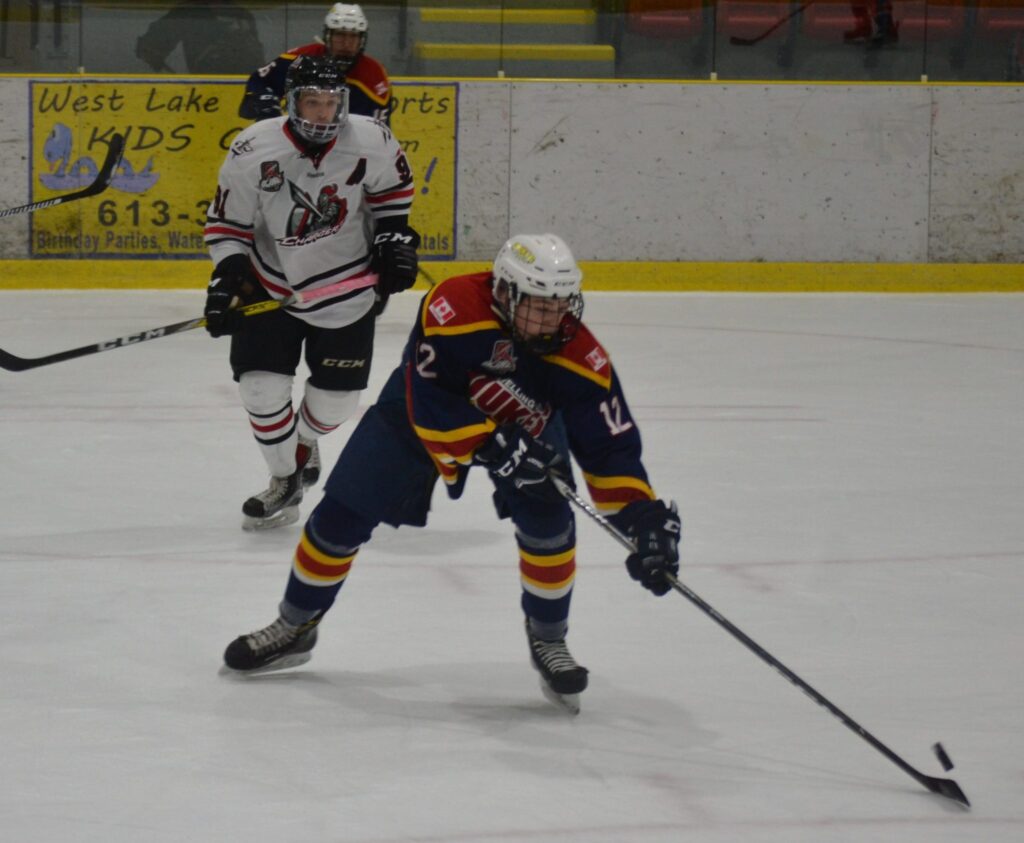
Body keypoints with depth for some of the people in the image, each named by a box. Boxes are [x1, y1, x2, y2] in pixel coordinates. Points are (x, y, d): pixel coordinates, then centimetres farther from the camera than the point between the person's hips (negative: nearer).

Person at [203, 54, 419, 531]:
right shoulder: (253, 152, -19)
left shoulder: (370, 142, -16)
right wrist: (227, 278, -16)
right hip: (270, 287, -1)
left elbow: (392, 184, 5)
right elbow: (227, 221, -8)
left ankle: (304, 442, 41)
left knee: (336, 396, 6)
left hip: (347, 290, 1)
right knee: (261, 386, -8)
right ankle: (285, 481, 14)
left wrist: (394, 237, -2)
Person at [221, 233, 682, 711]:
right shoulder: (456, 306, -38)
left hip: (526, 425, 1)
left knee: (548, 519, -21)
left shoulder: (579, 357, -29)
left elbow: (611, 443, -26)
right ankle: (295, 627, 20)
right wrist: (491, 445, -45)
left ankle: (548, 640, 3)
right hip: (418, 414, -1)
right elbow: (428, 401, -37)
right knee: (342, 515, -3)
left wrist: (643, 515, -37)